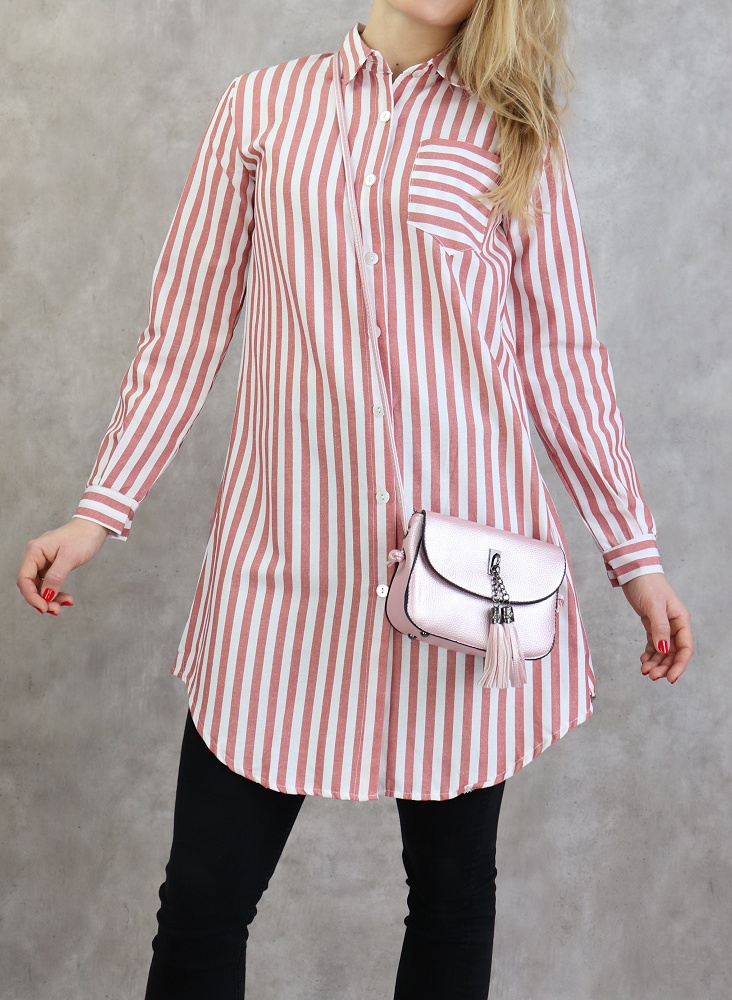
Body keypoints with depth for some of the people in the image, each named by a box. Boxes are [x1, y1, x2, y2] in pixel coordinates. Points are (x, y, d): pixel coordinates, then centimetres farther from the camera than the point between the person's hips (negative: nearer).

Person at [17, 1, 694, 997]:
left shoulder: (513, 137, 8)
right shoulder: (265, 105, 9)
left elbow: (560, 357, 9)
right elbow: (186, 328, 9)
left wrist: (635, 551, 8)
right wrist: (100, 510, 5)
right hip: (287, 554, 0)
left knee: (454, 890, 10)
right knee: (202, 904, 1)